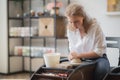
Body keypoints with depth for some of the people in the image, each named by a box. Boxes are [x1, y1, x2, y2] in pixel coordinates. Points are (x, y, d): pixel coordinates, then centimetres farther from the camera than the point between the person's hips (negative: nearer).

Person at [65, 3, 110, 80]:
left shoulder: (94, 26, -17)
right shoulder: (70, 29, -3)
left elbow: (100, 51, -15)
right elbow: (72, 49, 8)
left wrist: (79, 55, -21)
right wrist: (72, 56, -16)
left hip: (96, 58, -4)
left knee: (101, 68, -37)